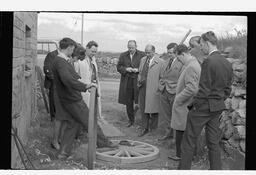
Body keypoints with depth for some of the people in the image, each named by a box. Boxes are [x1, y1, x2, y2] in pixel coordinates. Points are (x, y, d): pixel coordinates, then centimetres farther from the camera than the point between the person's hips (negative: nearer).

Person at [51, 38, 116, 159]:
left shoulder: (60, 61, 10)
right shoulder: (60, 62, -23)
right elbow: (67, 80, -39)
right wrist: (85, 86, -38)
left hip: (69, 99, 10)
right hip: (73, 100, -10)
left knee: (72, 124, 15)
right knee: (89, 121, 5)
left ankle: (63, 152, 17)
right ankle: (102, 142, 20)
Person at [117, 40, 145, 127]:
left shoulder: (142, 55, 2)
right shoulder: (123, 55, 10)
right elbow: (118, 67, 9)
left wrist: (138, 70, -14)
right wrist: (126, 69, -9)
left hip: (137, 81, -3)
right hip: (126, 82, 3)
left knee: (138, 103, -10)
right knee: (128, 103, 10)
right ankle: (131, 120, 23)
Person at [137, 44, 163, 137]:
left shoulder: (160, 62, -9)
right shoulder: (143, 60, 12)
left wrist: (159, 88, -14)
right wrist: (139, 80, 5)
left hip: (153, 88, -5)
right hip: (143, 87, 5)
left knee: (153, 107, 5)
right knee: (143, 108, 7)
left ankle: (153, 126, 24)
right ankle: (145, 128, 16)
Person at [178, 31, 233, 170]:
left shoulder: (208, 61, -18)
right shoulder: (227, 63, 7)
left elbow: (203, 89, -20)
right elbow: (227, 89, 12)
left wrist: (195, 105, -10)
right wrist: (219, 101, 19)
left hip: (203, 106, -8)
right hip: (218, 108, 8)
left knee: (189, 140, 4)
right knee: (213, 141, 15)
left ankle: (184, 168, 12)